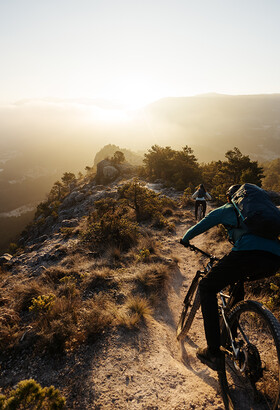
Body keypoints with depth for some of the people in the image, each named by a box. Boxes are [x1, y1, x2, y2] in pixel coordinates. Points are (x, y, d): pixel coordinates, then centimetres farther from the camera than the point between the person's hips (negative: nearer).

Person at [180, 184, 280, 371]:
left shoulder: (225, 210, 21)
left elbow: (198, 227, 27)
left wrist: (185, 239, 48)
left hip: (249, 253, -6)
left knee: (207, 287, 10)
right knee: (237, 281, 35)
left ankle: (213, 352, 2)